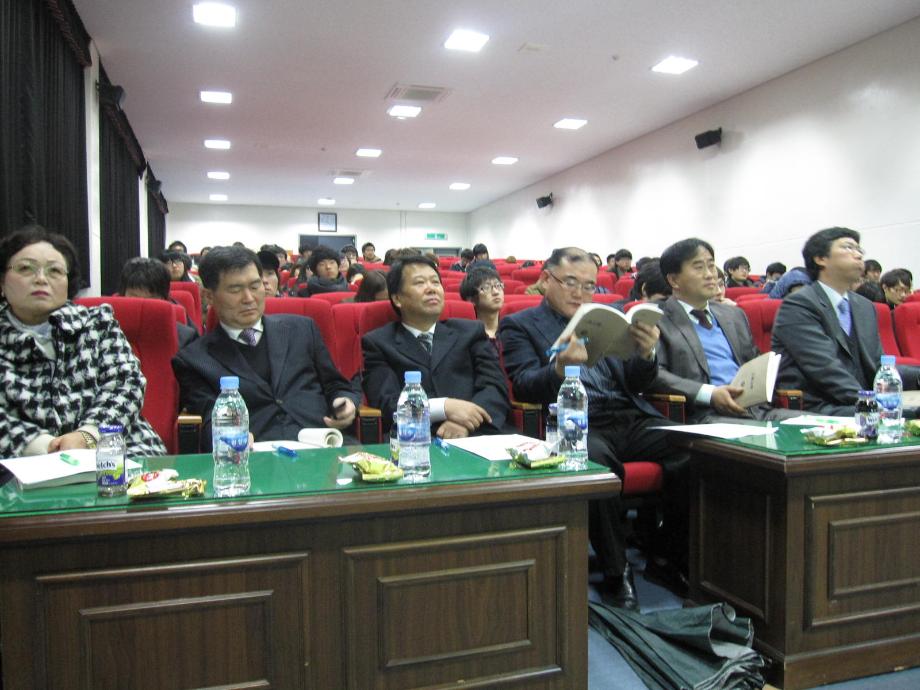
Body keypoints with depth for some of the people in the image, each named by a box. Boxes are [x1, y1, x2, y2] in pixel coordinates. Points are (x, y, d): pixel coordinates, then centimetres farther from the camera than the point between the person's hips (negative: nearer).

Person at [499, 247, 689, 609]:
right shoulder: (519, 325, 10)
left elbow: (636, 384, 15)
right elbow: (524, 387, -4)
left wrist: (646, 353, -7)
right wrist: (559, 367, -25)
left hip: (632, 417, 5)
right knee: (595, 461, -37)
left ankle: (681, 559, -4)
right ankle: (616, 572, -16)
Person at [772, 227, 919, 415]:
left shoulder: (865, 307, 20)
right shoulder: (798, 304, -7)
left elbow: (877, 368, 17)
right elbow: (825, 368, -17)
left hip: (854, 406, 8)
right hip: (811, 410, -8)